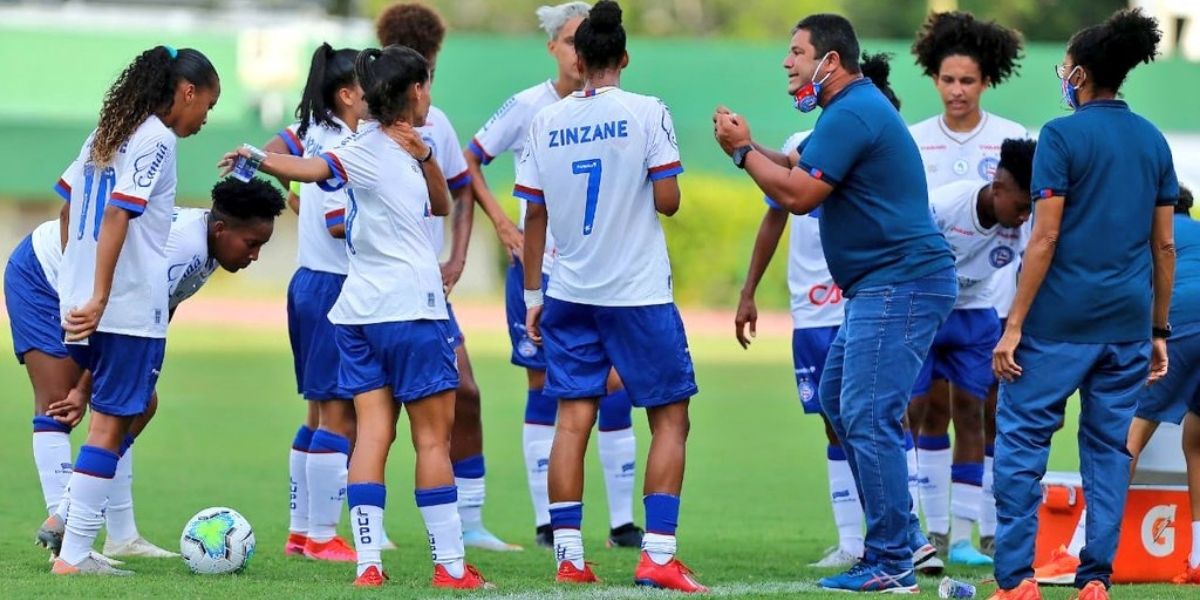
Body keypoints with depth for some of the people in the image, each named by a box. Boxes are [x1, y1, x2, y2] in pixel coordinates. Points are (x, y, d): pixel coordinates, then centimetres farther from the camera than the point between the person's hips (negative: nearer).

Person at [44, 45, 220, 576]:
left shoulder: (109, 133, 14)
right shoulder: (156, 140, -12)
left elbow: (68, 200, 21)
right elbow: (117, 216, -21)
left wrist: (76, 285, 27)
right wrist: (98, 299, -23)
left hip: (81, 299, 9)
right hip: (131, 307, -9)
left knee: (137, 406, 21)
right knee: (111, 422, -3)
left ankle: (69, 515, 15)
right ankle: (75, 555, -3)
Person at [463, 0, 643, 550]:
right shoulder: (527, 107, -4)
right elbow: (469, 161, 4)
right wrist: (502, 225, -2)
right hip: (537, 265, -1)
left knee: (613, 385, -4)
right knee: (543, 388, 2)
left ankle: (622, 520, 2)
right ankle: (546, 521, 8)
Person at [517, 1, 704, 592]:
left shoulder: (546, 121, 3)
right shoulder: (647, 114, -7)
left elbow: (534, 215, 7)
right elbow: (667, 200, -10)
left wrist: (532, 294, 15)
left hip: (569, 295, 3)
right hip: (639, 293, -3)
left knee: (573, 420, 5)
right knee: (670, 419, 5)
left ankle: (569, 558, 1)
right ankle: (657, 554, -5)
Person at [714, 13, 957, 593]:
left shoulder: (851, 115, -17)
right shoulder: (853, 108, 18)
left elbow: (798, 194, -19)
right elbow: (802, 169, 23)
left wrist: (743, 151, -7)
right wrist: (749, 146, 8)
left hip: (899, 286, -12)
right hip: (879, 288, 12)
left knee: (868, 418, -12)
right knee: (837, 400, 18)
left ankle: (892, 563, -10)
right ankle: (903, 538, 20)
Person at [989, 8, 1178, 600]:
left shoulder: (1063, 136, -7)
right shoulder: (1153, 142, 10)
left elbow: (1045, 238, -11)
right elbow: (1164, 246, 12)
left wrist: (1014, 325, -9)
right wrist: (1159, 333, 18)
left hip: (1060, 321, -5)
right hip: (1127, 323, 6)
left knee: (1020, 438, 0)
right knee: (1109, 447, 10)